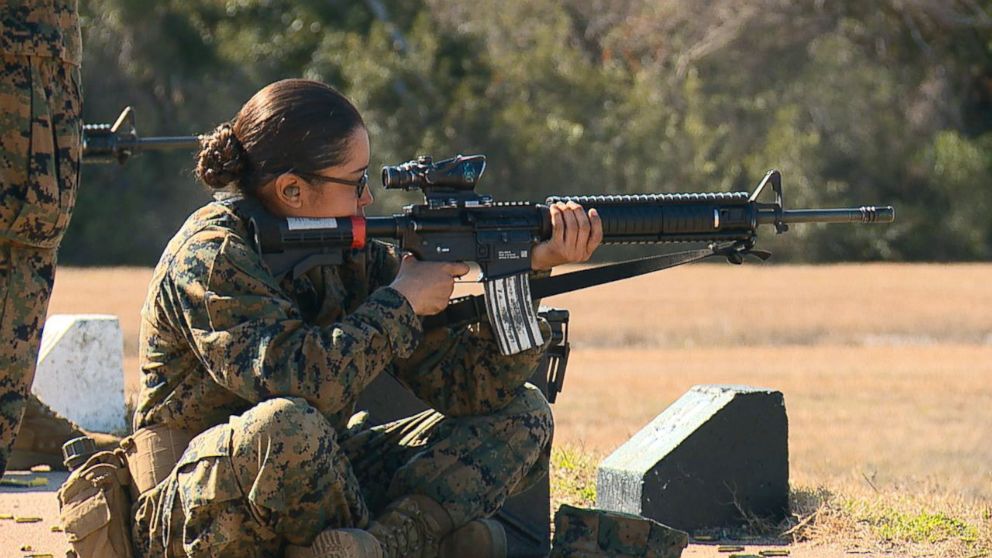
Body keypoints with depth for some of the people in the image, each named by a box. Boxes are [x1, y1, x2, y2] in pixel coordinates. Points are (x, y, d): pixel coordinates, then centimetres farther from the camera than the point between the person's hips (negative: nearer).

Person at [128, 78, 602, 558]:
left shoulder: (354, 256, 3)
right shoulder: (210, 259, -17)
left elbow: (460, 387, 0)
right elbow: (301, 380, -33)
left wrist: (529, 271, -11)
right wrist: (400, 302, -19)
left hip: (318, 490, 8)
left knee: (521, 415, 3)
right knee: (284, 424, -41)